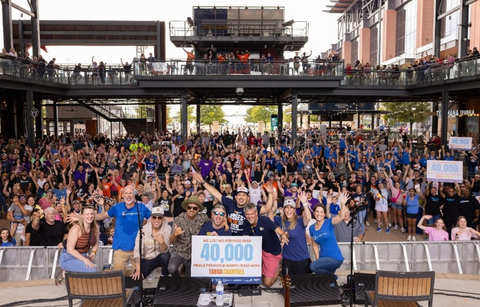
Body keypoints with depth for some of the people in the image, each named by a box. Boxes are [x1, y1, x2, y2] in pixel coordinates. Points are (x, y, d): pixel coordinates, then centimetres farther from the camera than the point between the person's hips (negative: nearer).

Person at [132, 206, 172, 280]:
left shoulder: (167, 228, -16)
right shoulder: (143, 229, -15)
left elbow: (164, 250, -20)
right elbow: (137, 250, -17)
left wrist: (162, 242, -43)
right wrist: (138, 270, -25)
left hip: (160, 257, 0)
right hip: (147, 259, 1)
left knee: (165, 256, -33)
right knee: (137, 278, -19)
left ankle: (165, 276, -4)